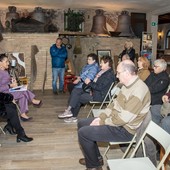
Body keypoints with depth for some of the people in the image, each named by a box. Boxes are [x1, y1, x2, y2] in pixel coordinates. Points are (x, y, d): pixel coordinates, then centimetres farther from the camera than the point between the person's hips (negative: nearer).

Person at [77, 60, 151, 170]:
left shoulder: (138, 90, -27)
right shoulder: (127, 85, 5)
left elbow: (124, 118, -28)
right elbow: (115, 104, 13)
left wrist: (102, 122, -16)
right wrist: (101, 117, 1)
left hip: (124, 130, -10)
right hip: (115, 120, 10)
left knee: (83, 132, -15)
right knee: (82, 123, 11)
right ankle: (96, 157, 22)